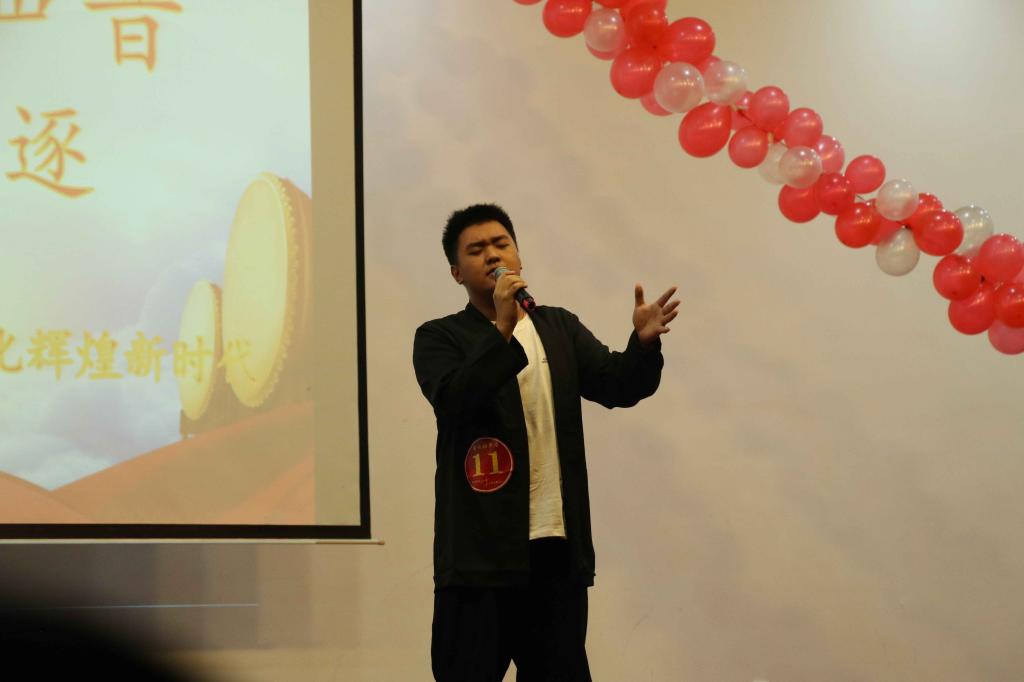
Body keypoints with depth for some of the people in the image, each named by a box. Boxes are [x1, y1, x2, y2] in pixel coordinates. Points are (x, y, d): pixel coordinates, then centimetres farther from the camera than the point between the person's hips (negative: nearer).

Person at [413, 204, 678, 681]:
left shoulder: (561, 328, 14)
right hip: (482, 549, -4)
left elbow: (617, 384, 2)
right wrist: (503, 328, -25)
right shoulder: (440, 338, 1)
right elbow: (454, 400, -18)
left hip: (557, 547, 4)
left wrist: (643, 342, -19)